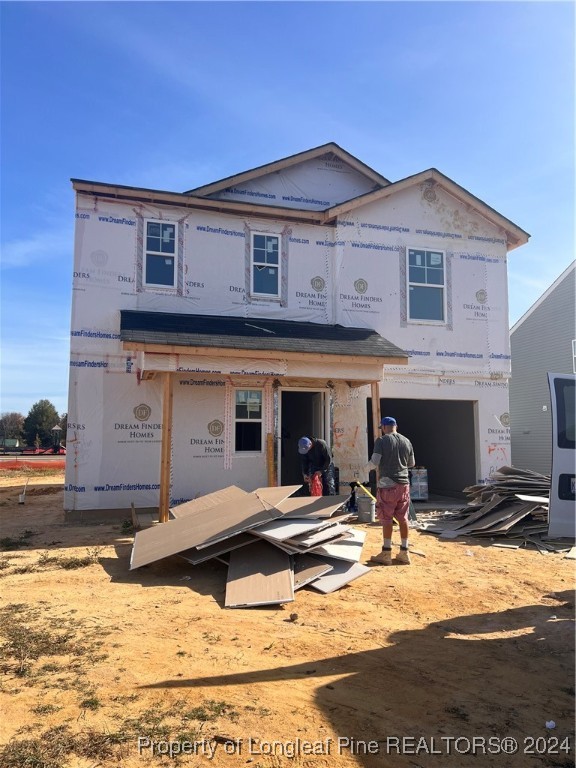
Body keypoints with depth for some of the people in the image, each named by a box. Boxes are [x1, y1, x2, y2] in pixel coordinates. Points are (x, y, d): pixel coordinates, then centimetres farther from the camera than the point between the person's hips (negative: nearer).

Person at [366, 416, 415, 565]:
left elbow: (374, 462, -13)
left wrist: (369, 465, 9)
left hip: (388, 484, -5)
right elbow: (411, 463, 16)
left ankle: (386, 553, 4)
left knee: (386, 518, 0)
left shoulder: (382, 440, -8)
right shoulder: (406, 441, 8)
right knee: (403, 517, 10)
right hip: (404, 483, 5)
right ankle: (404, 552, 15)